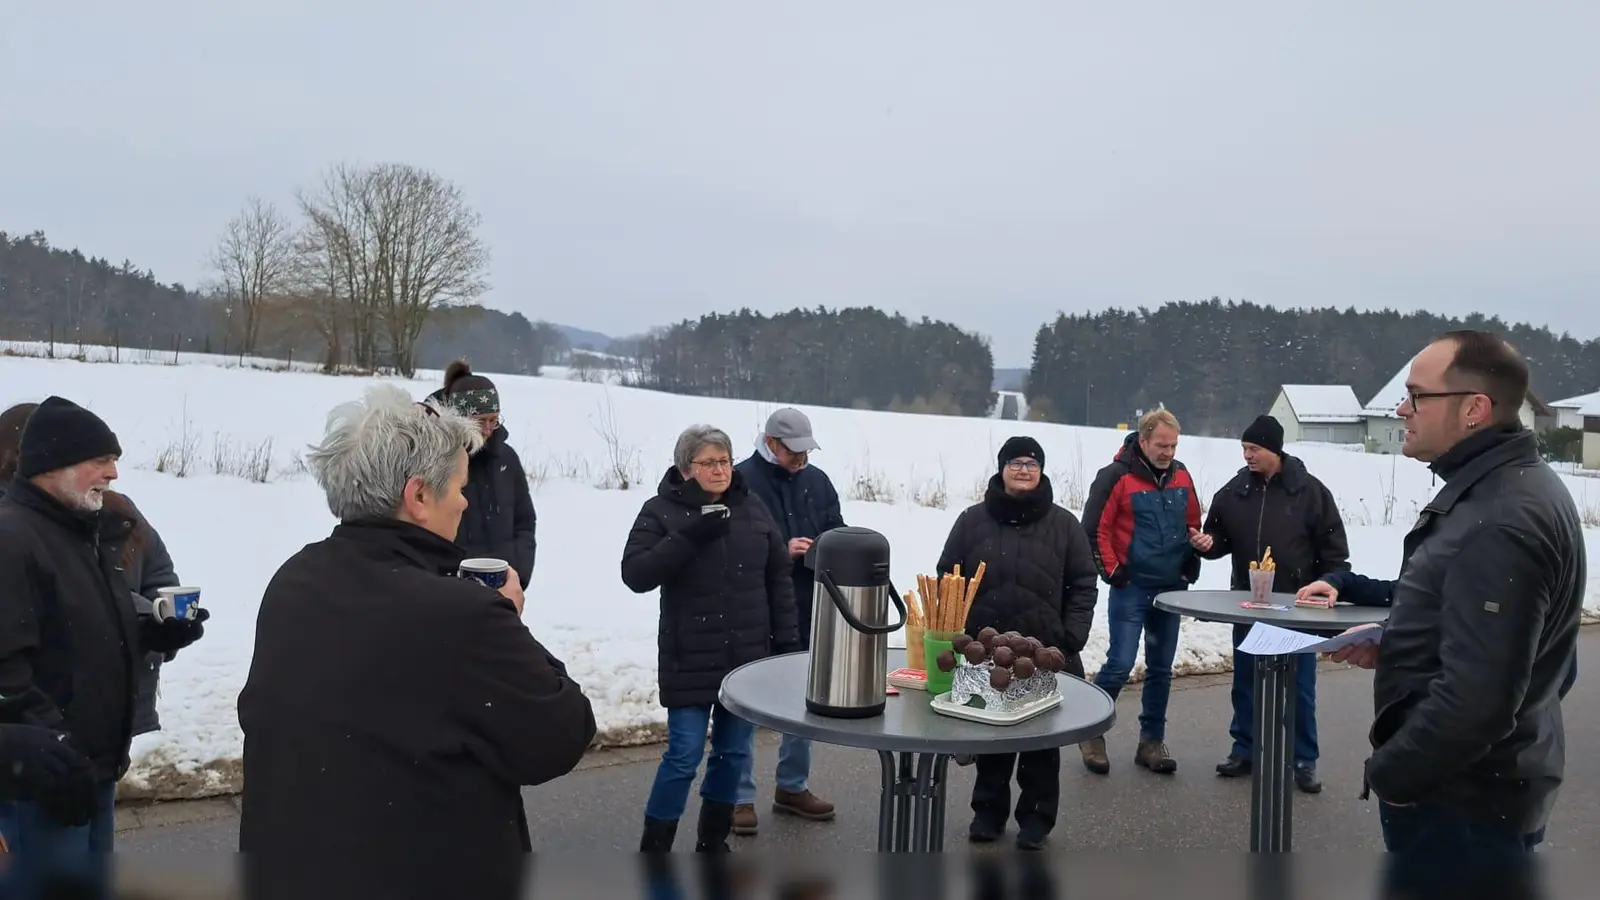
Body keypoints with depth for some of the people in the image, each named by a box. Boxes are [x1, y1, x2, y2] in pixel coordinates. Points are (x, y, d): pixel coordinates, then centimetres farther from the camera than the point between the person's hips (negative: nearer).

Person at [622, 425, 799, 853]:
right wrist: (688, 537, -25)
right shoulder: (661, 511, -6)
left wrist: (785, 639, 6)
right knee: (684, 754, -5)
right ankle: (654, 846, 12)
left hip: (749, 656, 4)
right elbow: (635, 574, -16)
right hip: (691, 659, -4)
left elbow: (779, 575, 9)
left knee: (733, 751, 12)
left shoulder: (752, 508, 6)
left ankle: (713, 841, 29)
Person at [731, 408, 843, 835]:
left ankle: (792, 787, 31)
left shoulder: (817, 480, 9)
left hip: (807, 613, 6)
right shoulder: (742, 480, -9)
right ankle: (741, 796, 15)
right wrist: (781, 551, -22)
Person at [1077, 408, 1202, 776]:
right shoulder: (1117, 477, -11)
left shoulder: (1181, 476, 7)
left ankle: (1152, 741, 21)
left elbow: (1193, 523, 19)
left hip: (1171, 589, 6)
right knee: (1120, 664, -8)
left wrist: (1192, 565, 9)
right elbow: (1094, 529, -11)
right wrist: (1112, 571, -11)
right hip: (1130, 588, -6)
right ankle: (1092, 732, 10)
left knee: (1161, 669, 10)